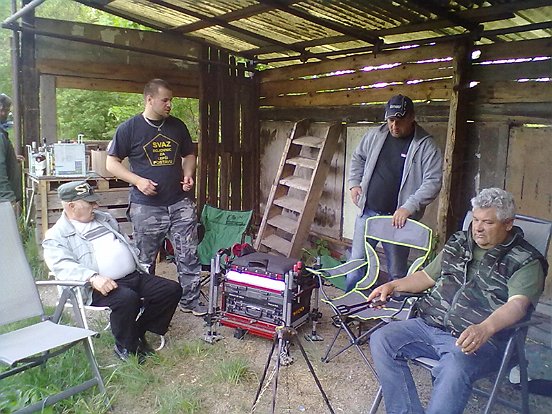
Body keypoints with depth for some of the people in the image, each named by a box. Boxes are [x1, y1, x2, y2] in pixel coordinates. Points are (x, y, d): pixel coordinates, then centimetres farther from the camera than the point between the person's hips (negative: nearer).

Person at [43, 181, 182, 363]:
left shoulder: (104, 219, 23)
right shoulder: (56, 236, 2)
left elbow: (127, 244, 29)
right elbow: (63, 266, -16)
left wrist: (141, 267, 17)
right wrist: (93, 277, -33)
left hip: (135, 276, 7)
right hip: (101, 287, -7)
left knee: (172, 289, -6)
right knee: (127, 298, -36)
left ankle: (138, 332, 7)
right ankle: (126, 346, -8)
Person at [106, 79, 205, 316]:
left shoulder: (177, 126, 9)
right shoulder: (129, 128, -3)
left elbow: (189, 155, 20)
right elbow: (111, 163, 0)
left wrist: (188, 174, 0)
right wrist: (138, 180, -14)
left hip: (181, 203, 3)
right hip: (146, 207, -3)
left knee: (189, 255, 5)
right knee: (145, 260, 9)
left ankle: (190, 301, 20)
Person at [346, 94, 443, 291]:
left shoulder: (426, 146, -9)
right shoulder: (374, 135, 5)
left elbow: (433, 182, -14)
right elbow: (357, 158, 20)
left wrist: (408, 208, -24)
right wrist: (354, 183, 7)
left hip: (398, 218, -3)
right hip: (367, 212, 4)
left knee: (397, 271, 9)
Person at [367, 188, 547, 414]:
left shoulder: (526, 261, 1)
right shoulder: (458, 243, 19)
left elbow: (518, 303, -17)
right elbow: (427, 276, 26)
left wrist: (485, 328, -36)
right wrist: (393, 285, 10)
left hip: (480, 339, -6)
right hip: (430, 325, 6)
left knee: (455, 369, -37)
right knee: (381, 339, -15)